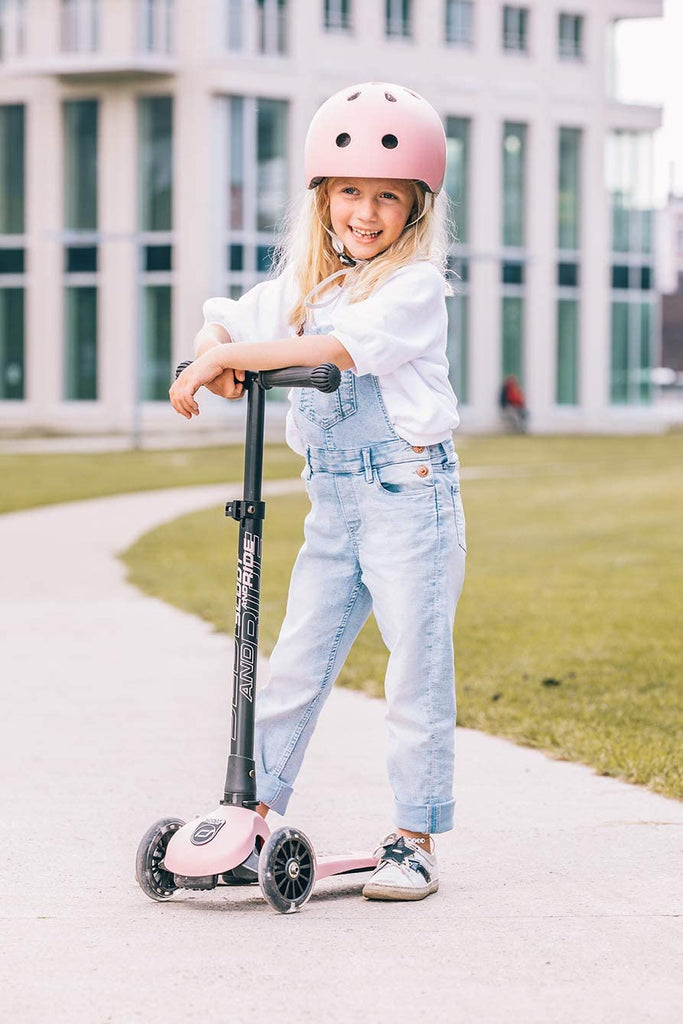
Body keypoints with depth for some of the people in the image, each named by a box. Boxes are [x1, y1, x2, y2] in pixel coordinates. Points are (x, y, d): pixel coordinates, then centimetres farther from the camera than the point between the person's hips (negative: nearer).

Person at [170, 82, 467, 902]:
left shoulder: (416, 285, -9)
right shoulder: (302, 286, 11)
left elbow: (345, 345, -24)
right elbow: (226, 324, 13)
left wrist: (227, 357, -26)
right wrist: (215, 355, -12)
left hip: (409, 493, -6)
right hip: (331, 499, 6)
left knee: (416, 674, -1)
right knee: (295, 665, 7)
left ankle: (415, 840, 7)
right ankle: (255, 815, 15)